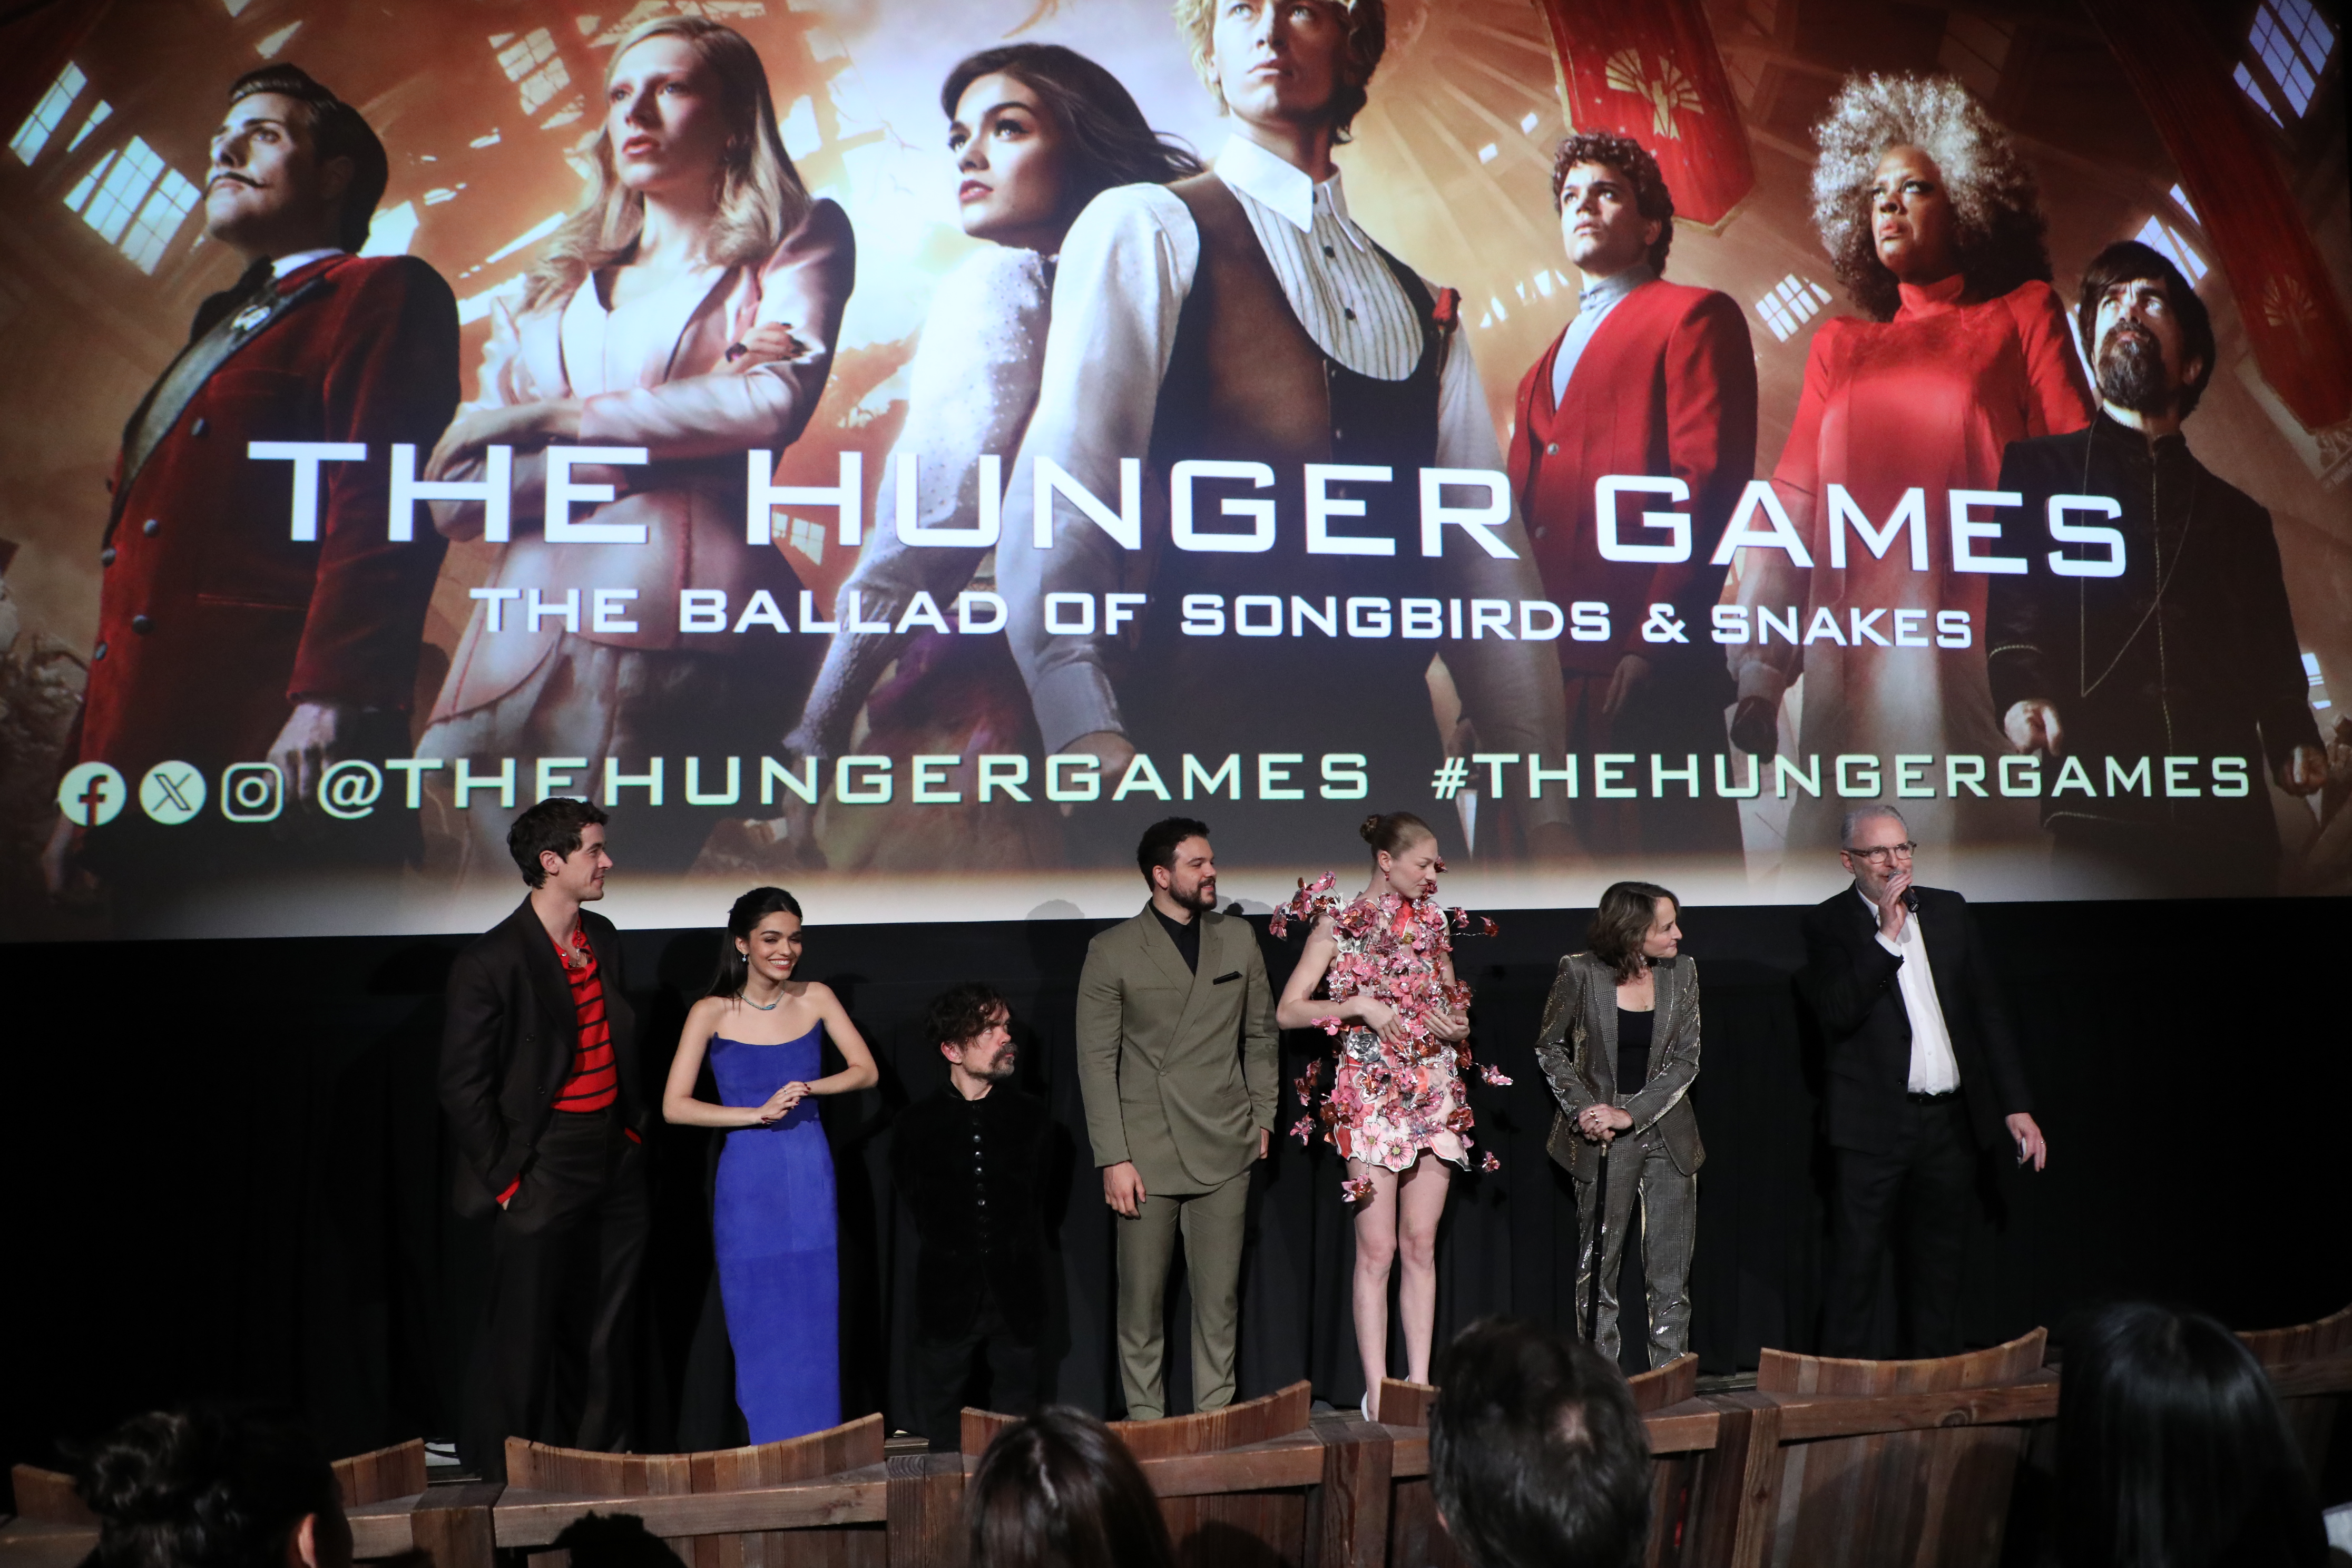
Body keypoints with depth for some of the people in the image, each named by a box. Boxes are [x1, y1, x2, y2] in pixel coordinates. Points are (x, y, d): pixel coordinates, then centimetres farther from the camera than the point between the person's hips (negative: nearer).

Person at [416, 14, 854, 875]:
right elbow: (457, 496, 12)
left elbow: (773, 403, -7)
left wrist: (545, 417, 4)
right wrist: (659, 441, -2)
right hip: (520, 633, 4)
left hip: (675, 634, -4)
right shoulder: (550, 289, 24)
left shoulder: (797, 241, 15)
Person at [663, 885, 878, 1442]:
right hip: (747, 1182, -2)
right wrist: (757, 1113, -14)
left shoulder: (816, 998, 1)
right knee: (759, 1325, 5)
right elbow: (674, 1106, -8)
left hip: (810, 1177, 2)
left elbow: (866, 1071, 5)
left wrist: (808, 1088, -10)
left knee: (815, 1319, 5)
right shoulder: (712, 1014, -5)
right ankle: (767, 1454, 18)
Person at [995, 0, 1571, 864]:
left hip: (1393, 753, 5)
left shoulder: (1424, 310, 20)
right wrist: (1083, 726, -30)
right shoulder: (1145, 228, 3)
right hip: (1205, 745, -5)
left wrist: (1546, 809, 8)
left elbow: (1488, 557, 15)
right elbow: (1064, 484, -13)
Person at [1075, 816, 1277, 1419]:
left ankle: (1216, 1412, 19)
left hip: (1225, 1147, 3)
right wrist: (1113, 1158, -8)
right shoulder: (1112, 952, -2)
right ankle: (1145, 1417, 17)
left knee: (1220, 1294, 6)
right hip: (1147, 1151, -3)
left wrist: (1263, 1117, 12)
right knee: (1142, 1295, 3)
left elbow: (1260, 1034, 18)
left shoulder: (1239, 938, 9)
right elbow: (1096, 1061, -3)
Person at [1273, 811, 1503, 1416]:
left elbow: (1457, 1006, 24)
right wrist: (1360, 1005, -17)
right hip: (1371, 1098, -4)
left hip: (1435, 1098, 5)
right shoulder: (1338, 923, -3)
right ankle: (1378, 1392, 2)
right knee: (1377, 1250, -3)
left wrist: (1457, 1025, 2)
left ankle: (1419, 1381, 12)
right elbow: (1287, 1011, -7)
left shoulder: (1433, 923, 11)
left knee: (1421, 1246, 6)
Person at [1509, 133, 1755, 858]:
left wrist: (1658, 640, -17)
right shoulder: (1547, 365, 29)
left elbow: (1710, 480, -6)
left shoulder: (1694, 316, 7)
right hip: (1550, 668, 7)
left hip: (1644, 668, -7)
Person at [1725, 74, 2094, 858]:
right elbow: (1793, 500, 10)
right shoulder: (1839, 347, 20)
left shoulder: (2022, 313, 14)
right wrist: (1759, 673, -1)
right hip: (1855, 656, 2)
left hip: (1979, 648, -2)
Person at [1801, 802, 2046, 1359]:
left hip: (1952, 1119, 4)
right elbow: (1837, 1012, -17)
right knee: (1856, 1266, -2)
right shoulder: (1829, 923, -3)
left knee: (1940, 1266, 13)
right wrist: (1886, 935, -20)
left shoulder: (1950, 910, 9)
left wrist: (2016, 1105, 7)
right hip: (1874, 1125, -4)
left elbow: (1989, 1010, 11)